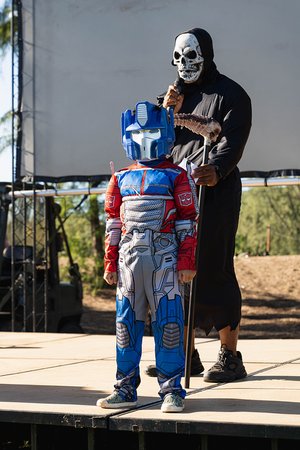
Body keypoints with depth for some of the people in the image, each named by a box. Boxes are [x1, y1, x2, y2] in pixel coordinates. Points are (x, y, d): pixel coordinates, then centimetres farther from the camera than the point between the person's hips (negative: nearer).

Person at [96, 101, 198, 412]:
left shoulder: (176, 177, 2)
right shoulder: (121, 179, 12)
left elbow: (188, 224, 0)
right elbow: (113, 225, 14)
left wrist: (187, 263, -5)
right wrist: (110, 264, 11)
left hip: (165, 262, -4)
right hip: (129, 261, 4)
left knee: (168, 323, -3)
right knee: (126, 323, 6)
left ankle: (172, 389, 5)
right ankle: (126, 387, 15)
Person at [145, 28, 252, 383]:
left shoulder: (230, 94, 1)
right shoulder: (174, 94, 23)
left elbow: (232, 142, -13)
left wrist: (216, 170, -33)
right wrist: (166, 111, -2)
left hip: (215, 190, -6)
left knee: (213, 270, -11)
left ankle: (230, 356, -5)